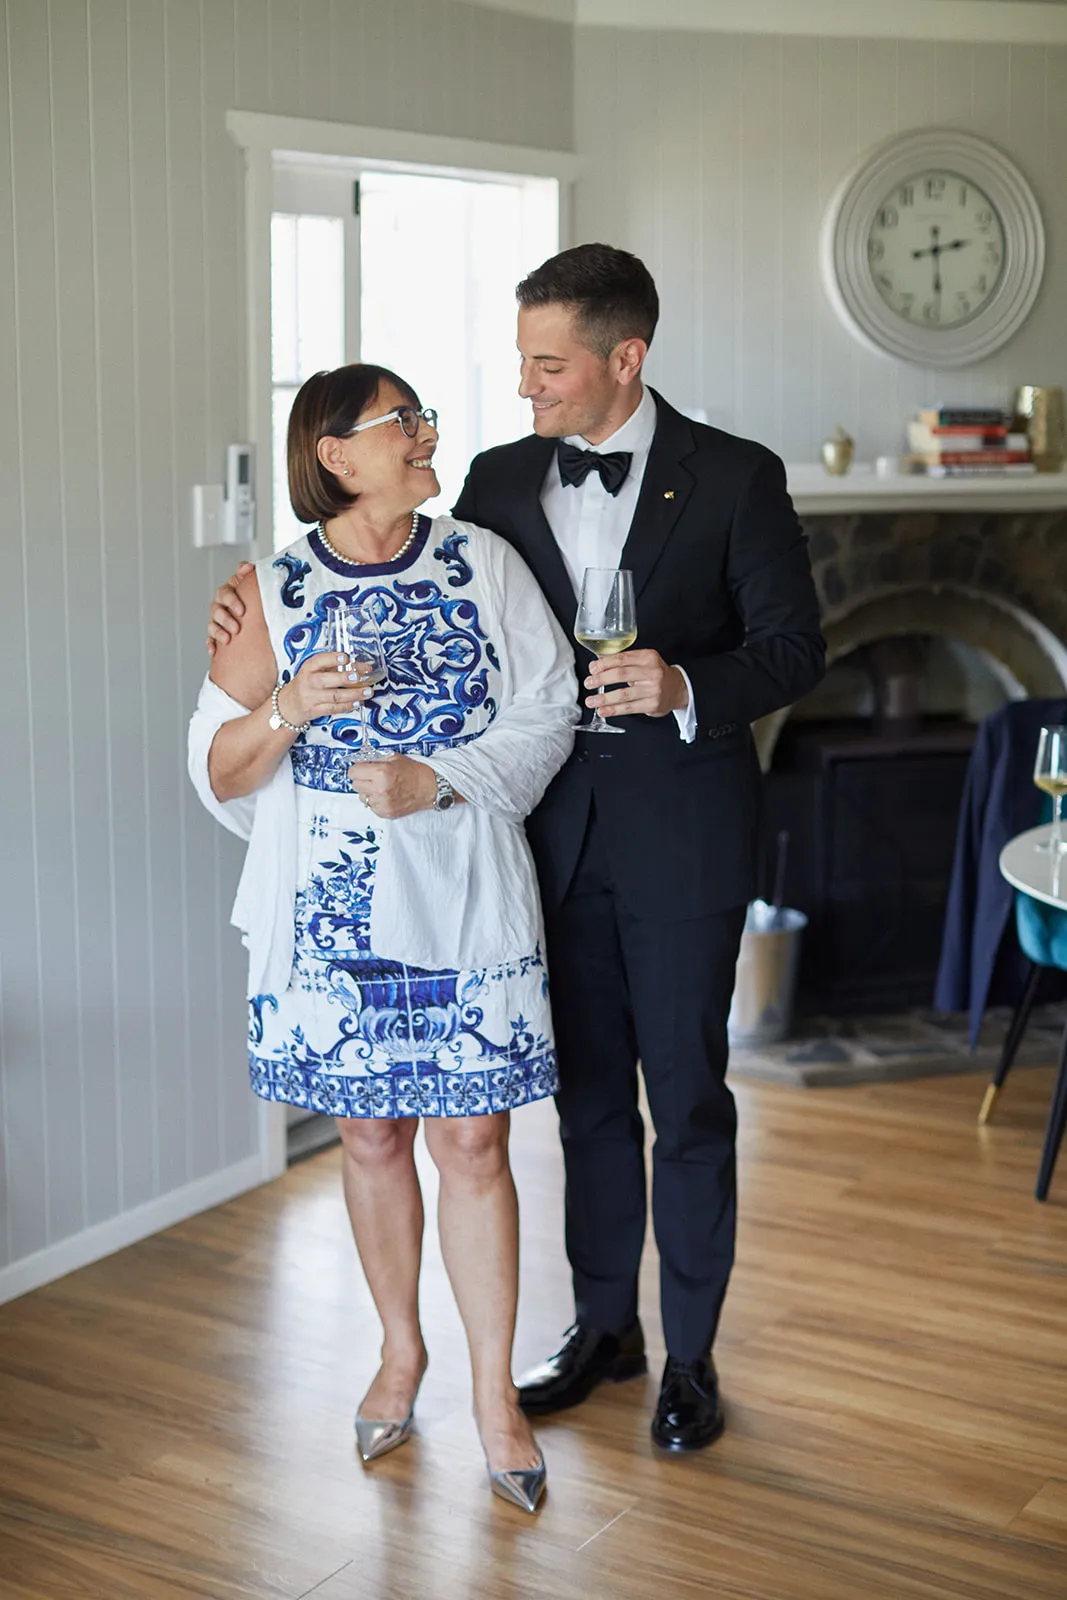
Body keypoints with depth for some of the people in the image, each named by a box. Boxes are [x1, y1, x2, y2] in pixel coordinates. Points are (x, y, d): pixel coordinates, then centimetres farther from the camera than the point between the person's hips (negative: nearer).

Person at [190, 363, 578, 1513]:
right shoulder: (274, 593, 1)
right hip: (334, 911, 1)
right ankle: (400, 1351, 34)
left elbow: (547, 709, -1)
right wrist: (289, 707, -19)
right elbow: (217, 768, 1)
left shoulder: (481, 563, 2)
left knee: (472, 1145, 1)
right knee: (370, 1137, 12)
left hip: (464, 903, 0)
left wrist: (436, 779, -14)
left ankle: (495, 1393, 14)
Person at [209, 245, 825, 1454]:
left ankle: (691, 1353, 20)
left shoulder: (734, 478, -7)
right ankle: (603, 1325, 30)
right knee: (587, 1090, 14)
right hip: (557, 830, 4)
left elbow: (795, 647, -5)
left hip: (682, 832, -4)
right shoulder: (499, 481, 5)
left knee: (686, 1093, 4)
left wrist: (686, 688, -23)